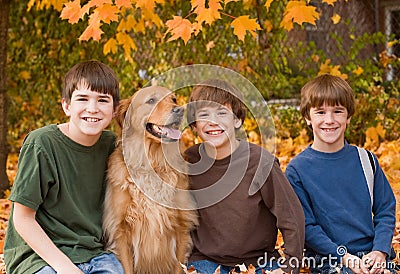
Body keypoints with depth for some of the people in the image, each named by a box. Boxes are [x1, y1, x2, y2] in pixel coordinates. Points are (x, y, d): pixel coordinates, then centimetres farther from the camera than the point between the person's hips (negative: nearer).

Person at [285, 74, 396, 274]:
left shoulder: (366, 161, 8)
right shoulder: (297, 170, -2)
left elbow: (385, 211, 9)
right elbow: (305, 226, -4)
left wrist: (380, 251, -7)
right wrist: (344, 257, -14)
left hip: (372, 256, 3)